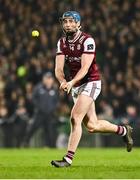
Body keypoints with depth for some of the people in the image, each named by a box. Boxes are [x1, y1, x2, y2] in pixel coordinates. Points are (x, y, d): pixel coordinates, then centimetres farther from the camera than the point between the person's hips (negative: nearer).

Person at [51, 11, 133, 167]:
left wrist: (71, 82, -39)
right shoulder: (62, 42, 4)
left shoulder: (87, 40, -15)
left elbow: (85, 68, -23)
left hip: (90, 83, -7)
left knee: (75, 118, -20)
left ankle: (68, 159, -17)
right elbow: (58, 68, -6)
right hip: (75, 86, 7)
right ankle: (123, 131, 34)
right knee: (92, 126, 10)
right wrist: (63, 81, -27)